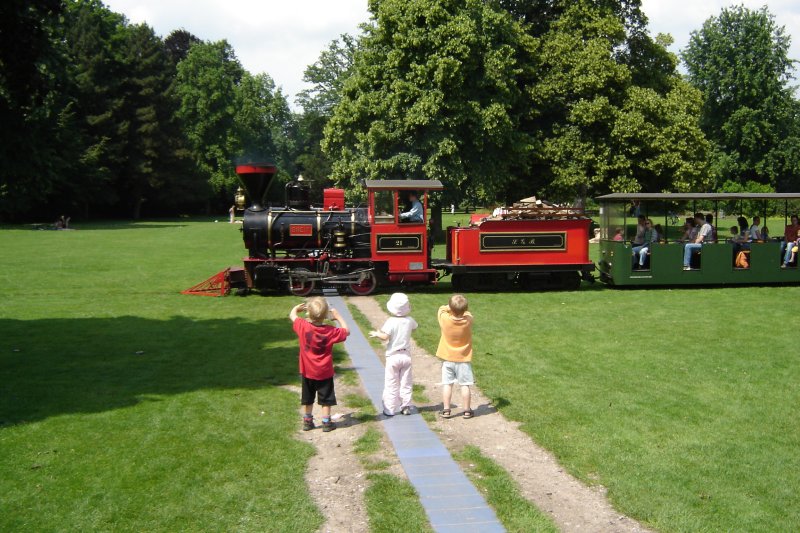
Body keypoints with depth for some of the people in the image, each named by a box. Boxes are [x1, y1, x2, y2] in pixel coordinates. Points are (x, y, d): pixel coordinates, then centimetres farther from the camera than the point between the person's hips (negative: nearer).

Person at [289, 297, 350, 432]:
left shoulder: (303, 326, -16)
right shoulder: (330, 331, -18)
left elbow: (292, 315, 1)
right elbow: (346, 331, -2)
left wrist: (299, 306, 17)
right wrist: (338, 317, 5)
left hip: (307, 372, 2)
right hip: (325, 373, -2)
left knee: (307, 399, 17)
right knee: (326, 400, 11)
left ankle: (307, 422, 27)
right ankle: (326, 423, 15)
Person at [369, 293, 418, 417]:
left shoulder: (391, 321, -18)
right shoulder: (409, 321, -2)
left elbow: (385, 337, -26)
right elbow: (414, 327, 20)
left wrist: (376, 334, -8)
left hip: (393, 357, -4)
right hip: (406, 355, 4)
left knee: (391, 385, 4)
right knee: (406, 383, 13)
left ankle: (390, 410, 6)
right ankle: (406, 407, 16)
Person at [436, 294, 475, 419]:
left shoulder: (445, 319, -18)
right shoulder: (468, 320, -15)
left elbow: (442, 308, 3)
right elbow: (467, 312, 8)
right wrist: (460, 308, 4)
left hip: (447, 359, 0)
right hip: (463, 359, 0)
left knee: (447, 384, 7)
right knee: (465, 385, 7)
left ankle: (446, 410, 9)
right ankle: (467, 410, 13)